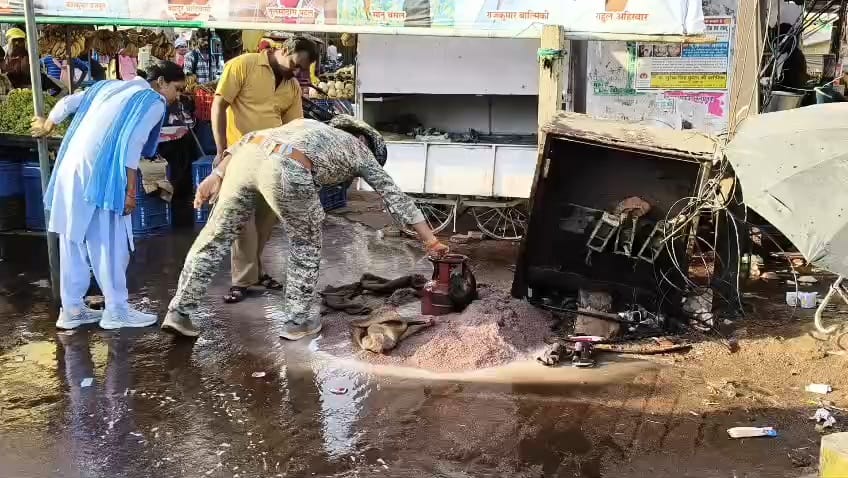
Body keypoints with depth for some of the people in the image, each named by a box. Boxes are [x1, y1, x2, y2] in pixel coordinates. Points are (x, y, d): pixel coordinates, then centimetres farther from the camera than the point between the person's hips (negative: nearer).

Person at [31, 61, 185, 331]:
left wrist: (46, 127, 45)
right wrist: (131, 190, -12)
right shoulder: (154, 102, 0)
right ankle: (116, 310, 5)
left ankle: (71, 309, 19)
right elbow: (132, 143, -12)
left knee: (73, 241, 12)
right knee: (110, 243, 0)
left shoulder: (109, 87, 22)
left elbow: (68, 103, 26)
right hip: (99, 175, -8)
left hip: (70, 168, 8)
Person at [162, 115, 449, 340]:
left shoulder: (307, 126, 42)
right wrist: (430, 241, 35)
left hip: (248, 156, 5)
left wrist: (217, 176, 19)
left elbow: (246, 142, 28)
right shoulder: (360, 150, 31)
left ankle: (179, 312, 23)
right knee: (306, 244, 20)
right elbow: (395, 198, 31)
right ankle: (296, 321, 25)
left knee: (216, 235, 17)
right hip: (287, 170, -5)